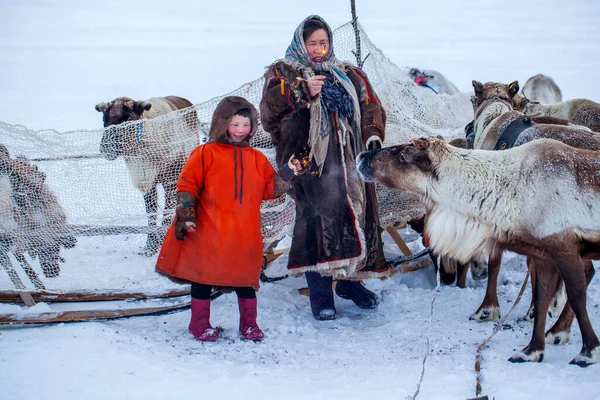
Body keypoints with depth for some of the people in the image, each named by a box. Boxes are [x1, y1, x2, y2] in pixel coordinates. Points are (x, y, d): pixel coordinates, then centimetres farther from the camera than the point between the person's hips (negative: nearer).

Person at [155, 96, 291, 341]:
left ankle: (249, 323, 23)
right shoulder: (206, 153, -1)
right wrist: (186, 215, -11)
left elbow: (270, 189, 10)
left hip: (245, 235, 3)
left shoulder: (257, 159, 12)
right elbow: (187, 185, -3)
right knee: (204, 277, 5)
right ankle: (200, 324, 17)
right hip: (209, 234, -3)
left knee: (246, 276, 9)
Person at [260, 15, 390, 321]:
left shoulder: (349, 76, 24)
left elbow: (370, 107, 17)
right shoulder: (283, 73, 12)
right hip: (310, 161, -5)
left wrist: (373, 136, 1)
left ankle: (349, 281, 21)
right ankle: (320, 291, -7)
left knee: (357, 218, 4)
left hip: (350, 163, 5)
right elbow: (270, 107, -5)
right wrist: (303, 92, -16)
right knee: (317, 221, -14)